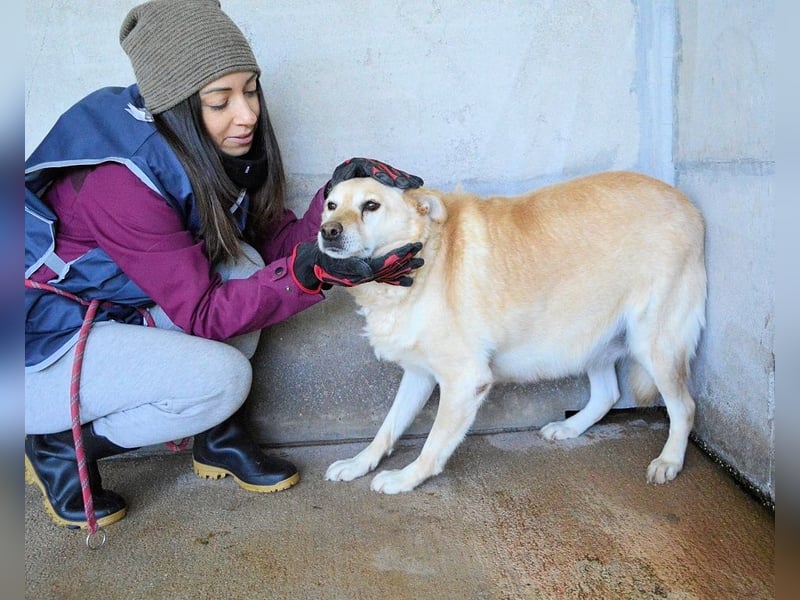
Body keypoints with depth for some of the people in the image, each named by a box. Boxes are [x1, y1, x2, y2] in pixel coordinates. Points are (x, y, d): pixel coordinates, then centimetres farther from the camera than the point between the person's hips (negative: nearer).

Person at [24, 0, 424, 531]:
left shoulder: (212, 149, -8)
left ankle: (219, 437, 3)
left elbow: (277, 240, -7)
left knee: (243, 265, -14)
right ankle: (61, 444, -1)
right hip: (40, 347, -7)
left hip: (114, 309, 7)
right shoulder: (123, 179, -30)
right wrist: (312, 271, -37)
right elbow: (201, 315, -27)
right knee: (221, 377, -25)